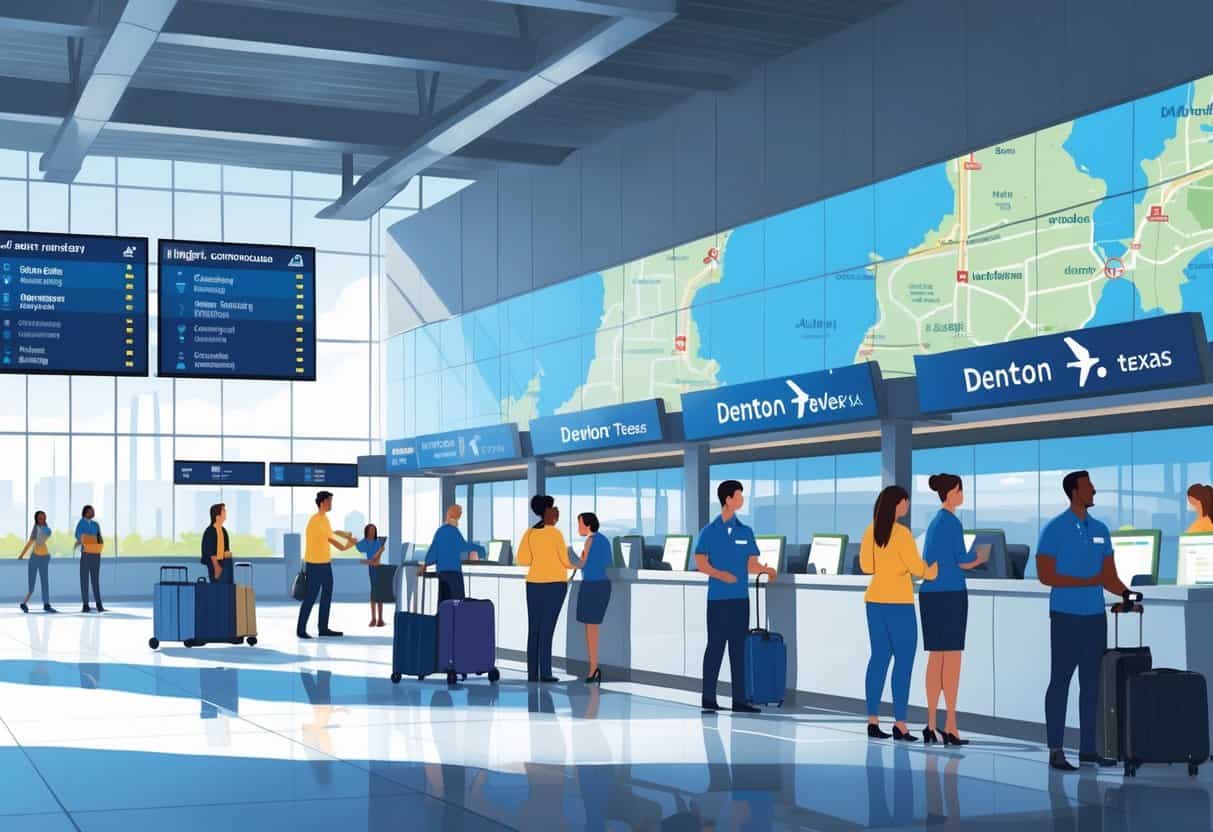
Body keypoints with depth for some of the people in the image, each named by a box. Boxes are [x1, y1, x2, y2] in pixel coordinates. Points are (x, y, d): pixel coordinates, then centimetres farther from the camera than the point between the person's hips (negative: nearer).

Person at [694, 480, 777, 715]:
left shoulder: (745, 531, 10)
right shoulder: (709, 531, -1)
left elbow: (751, 565, 11)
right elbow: (701, 563, -4)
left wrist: (766, 570, -9)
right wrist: (721, 574, -19)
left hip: (740, 598, 4)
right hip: (718, 598, -4)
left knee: (738, 647, 5)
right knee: (715, 645, -2)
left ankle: (739, 699, 8)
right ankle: (709, 698, 4)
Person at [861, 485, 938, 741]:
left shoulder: (871, 531, 6)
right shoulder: (902, 533, -15)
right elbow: (917, 568, -13)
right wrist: (930, 571, 8)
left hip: (874, 600, 7)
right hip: (898, 604, -7)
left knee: (879, 658, 10)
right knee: (904, 661, -2)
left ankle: (872, 721, 9)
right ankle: (900, 724, -4)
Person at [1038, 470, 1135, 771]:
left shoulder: (1100, 530, 12)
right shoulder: (1055, 529, -5)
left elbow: (1109, 576, 12)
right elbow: (1046, 575, -10)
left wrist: (1124, 593, -8)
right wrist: (1087, 582, -15)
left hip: (1096, 616, 6)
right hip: (1066, 617, -6)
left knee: (1091, 683, 8)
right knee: (1060, 682, -3)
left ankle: (1088, 748, 15)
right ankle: (1055, 751, 0)